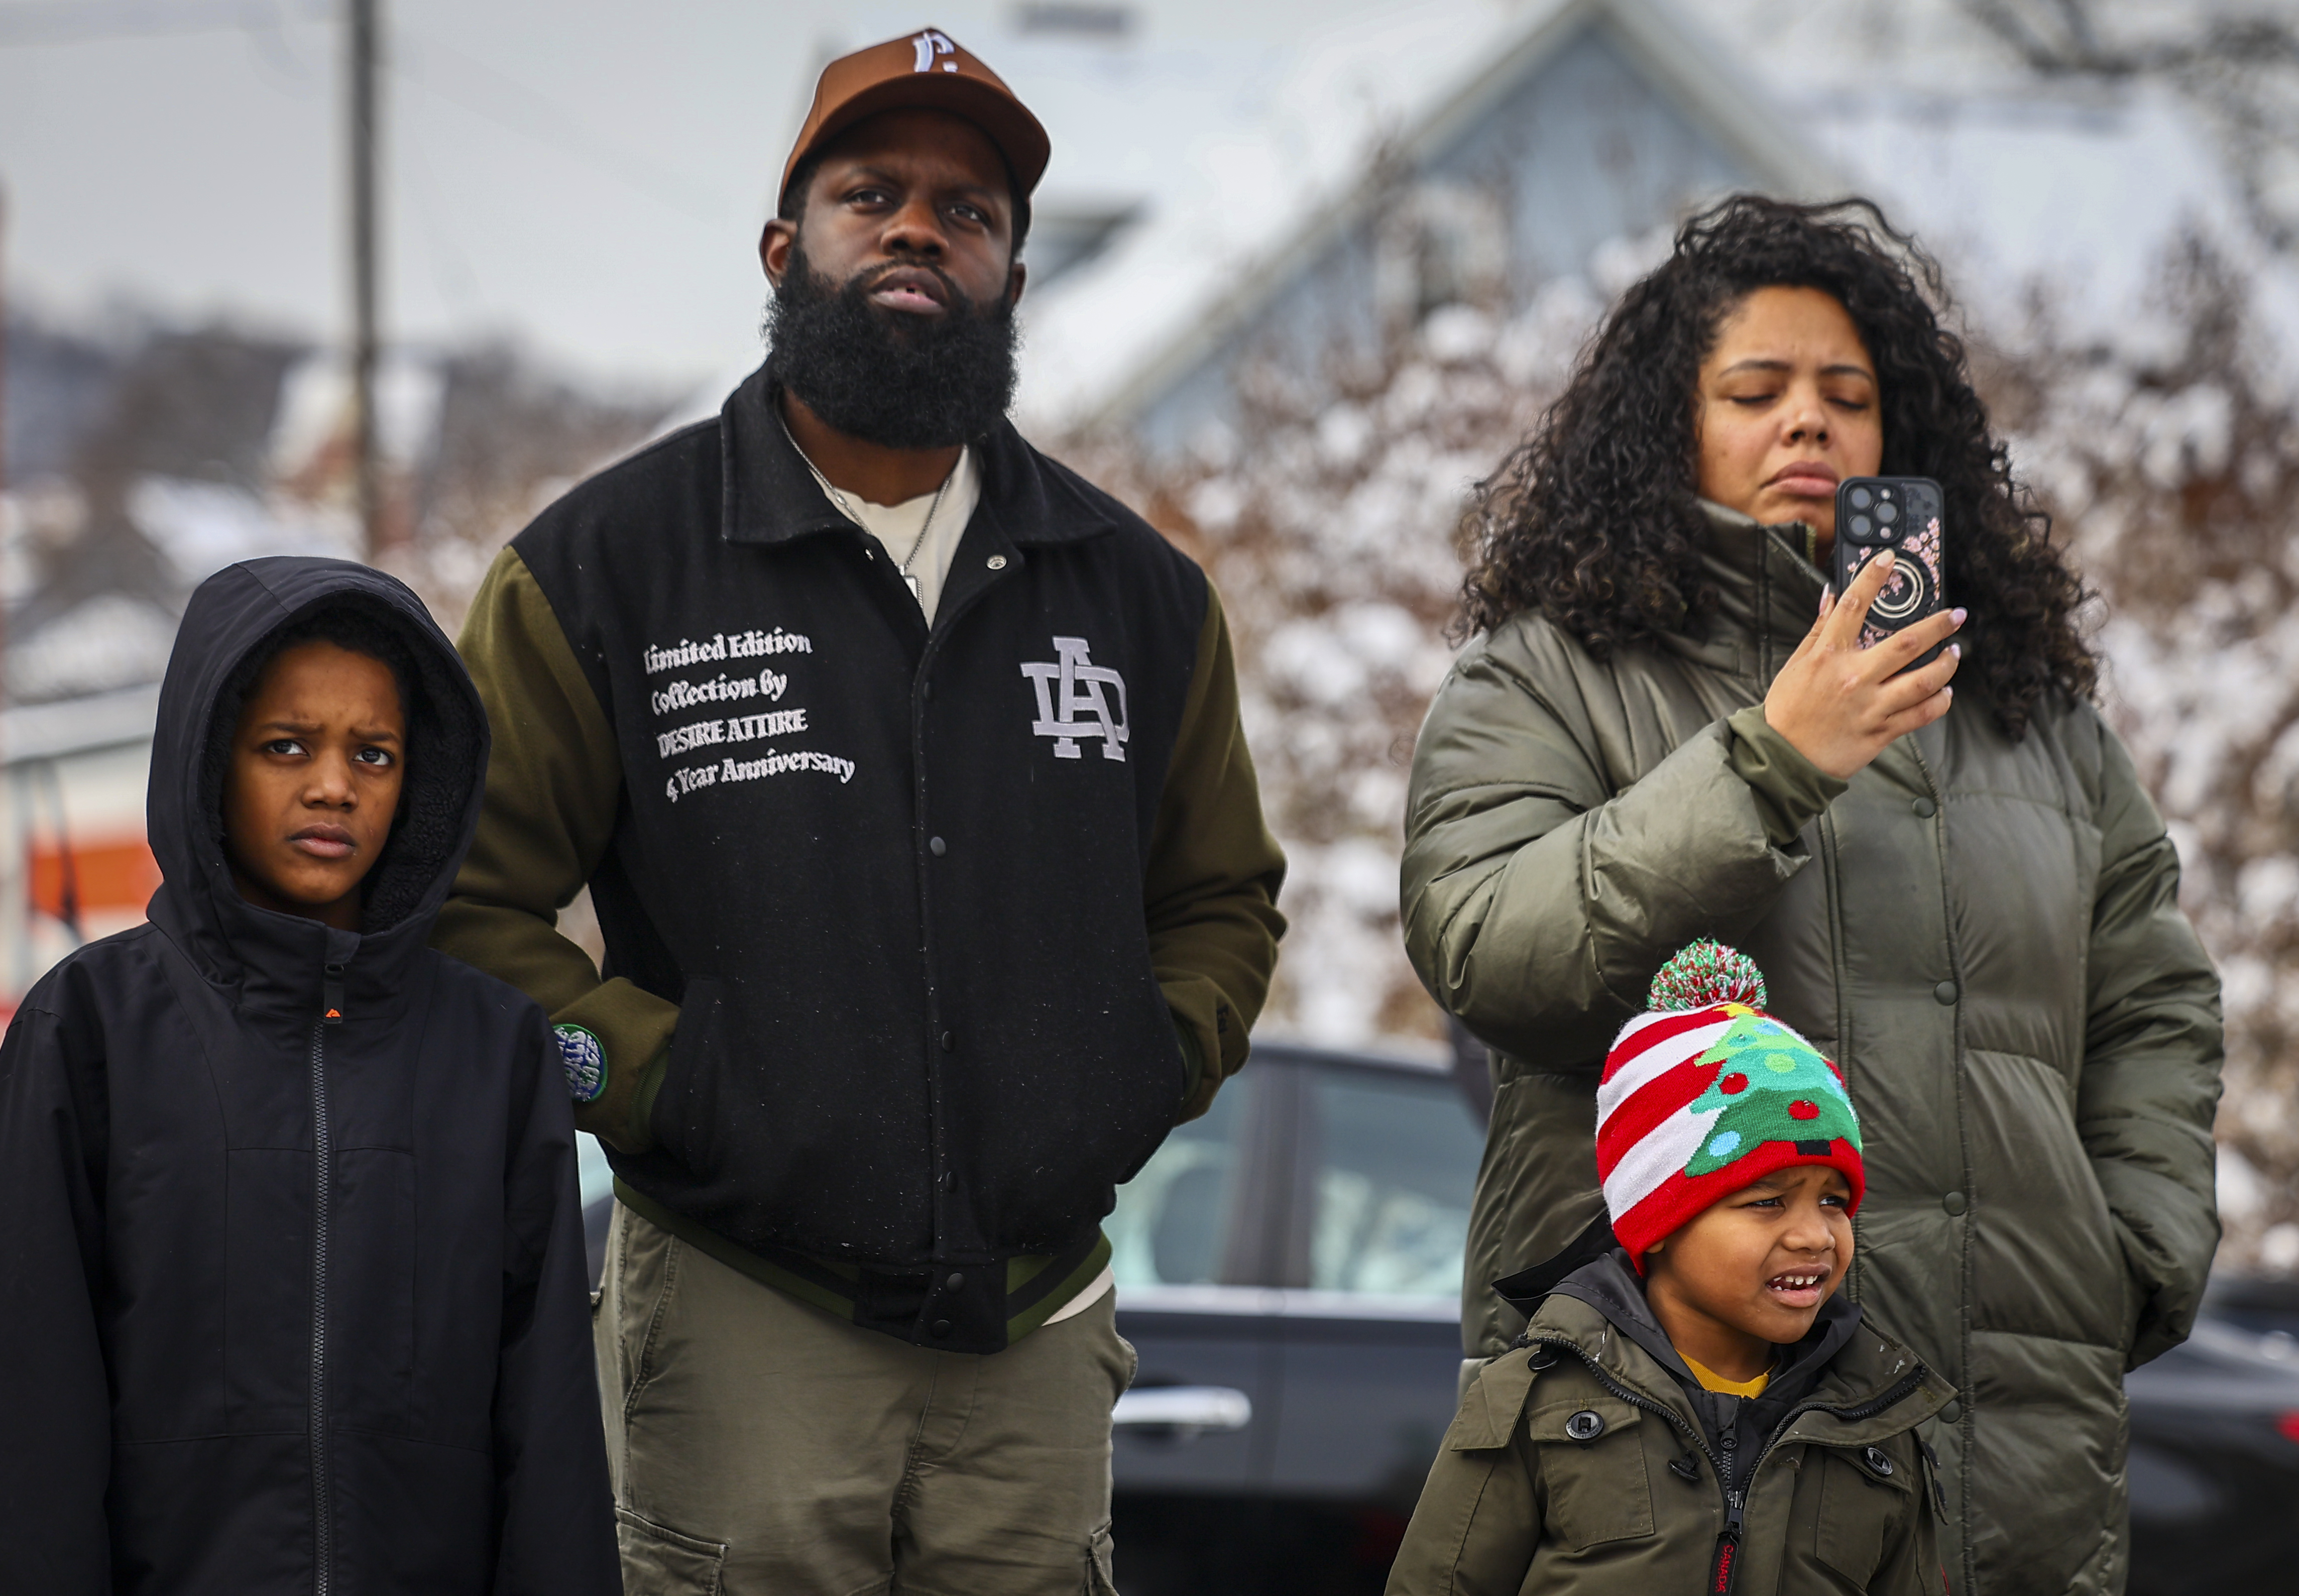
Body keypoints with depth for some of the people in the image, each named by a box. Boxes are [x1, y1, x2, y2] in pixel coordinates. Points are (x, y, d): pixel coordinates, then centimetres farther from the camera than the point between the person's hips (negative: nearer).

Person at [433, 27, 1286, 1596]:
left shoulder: (1135, 586, 12)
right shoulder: (602, 568, 1)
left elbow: (1223, 896, 23)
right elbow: (466, 899, 0)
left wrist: (1143, 1071, 5)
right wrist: (662, 1081, -10)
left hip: (1038, 1329, 3)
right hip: (742, 1328, -3)